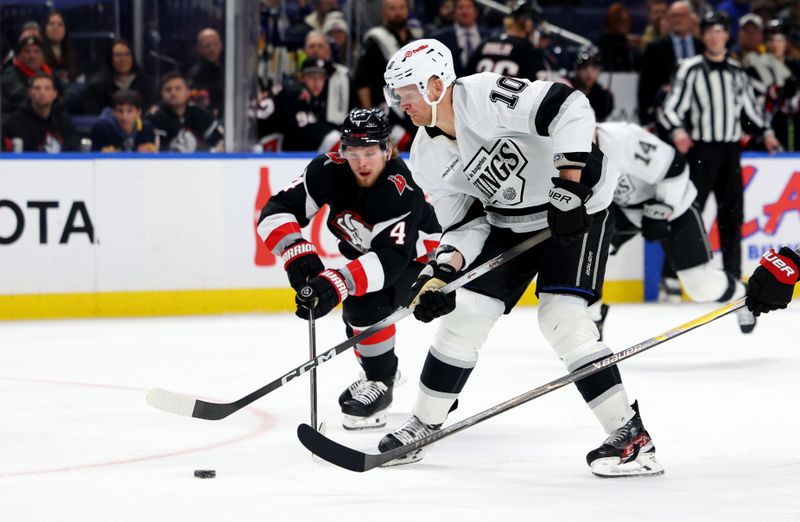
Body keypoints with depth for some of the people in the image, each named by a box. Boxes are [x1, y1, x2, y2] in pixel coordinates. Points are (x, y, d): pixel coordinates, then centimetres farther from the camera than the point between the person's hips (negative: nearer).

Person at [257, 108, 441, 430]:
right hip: (370, 253, 7)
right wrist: (298, 254, -45)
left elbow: (390, 258, -48)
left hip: (415, 256, -7)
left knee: (365, 304, -28)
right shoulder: (330, 171, -25)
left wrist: (338, 283, -60)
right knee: (355, 317, 15)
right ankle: (384, 370, 46)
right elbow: (276, 212, -26)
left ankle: (380, 382, -9)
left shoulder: (400, 191, -39)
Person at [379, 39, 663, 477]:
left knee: (561, 315, -20)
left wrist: (569, 182, -34)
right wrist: (443, 270, -16)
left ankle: (631, 436, -16)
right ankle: (424, 424, 21)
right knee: (463, 313, 4)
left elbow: (568, 108, -32)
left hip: (578, 205, -8)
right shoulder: (427, 159, -1)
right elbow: (466, 223, 3)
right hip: (510, 222, 8)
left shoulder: (485, 96, -25)